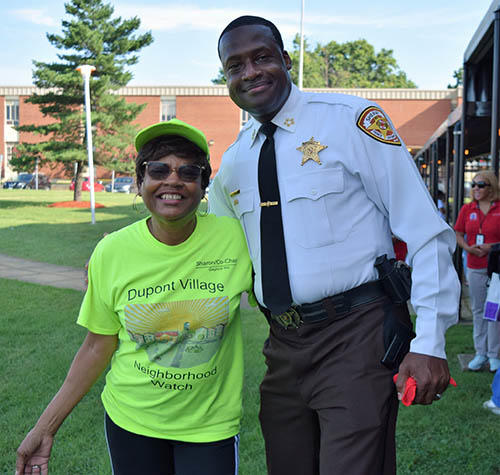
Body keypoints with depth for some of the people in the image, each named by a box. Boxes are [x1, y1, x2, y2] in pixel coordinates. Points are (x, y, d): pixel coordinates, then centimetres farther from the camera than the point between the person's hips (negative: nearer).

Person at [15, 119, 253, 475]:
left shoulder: (235, 238, -12)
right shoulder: (111, 253, -9)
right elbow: (98, 347, 0)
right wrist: (45, 428, 3)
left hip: (211, 426, -1)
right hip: (132, 420, 1)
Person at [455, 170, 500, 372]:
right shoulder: (467, 209, 7)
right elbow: (458, 234, 11)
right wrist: (468, 248, -7)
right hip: (474, 267, 4)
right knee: (477, 310, 9)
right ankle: (480, 353, 19)